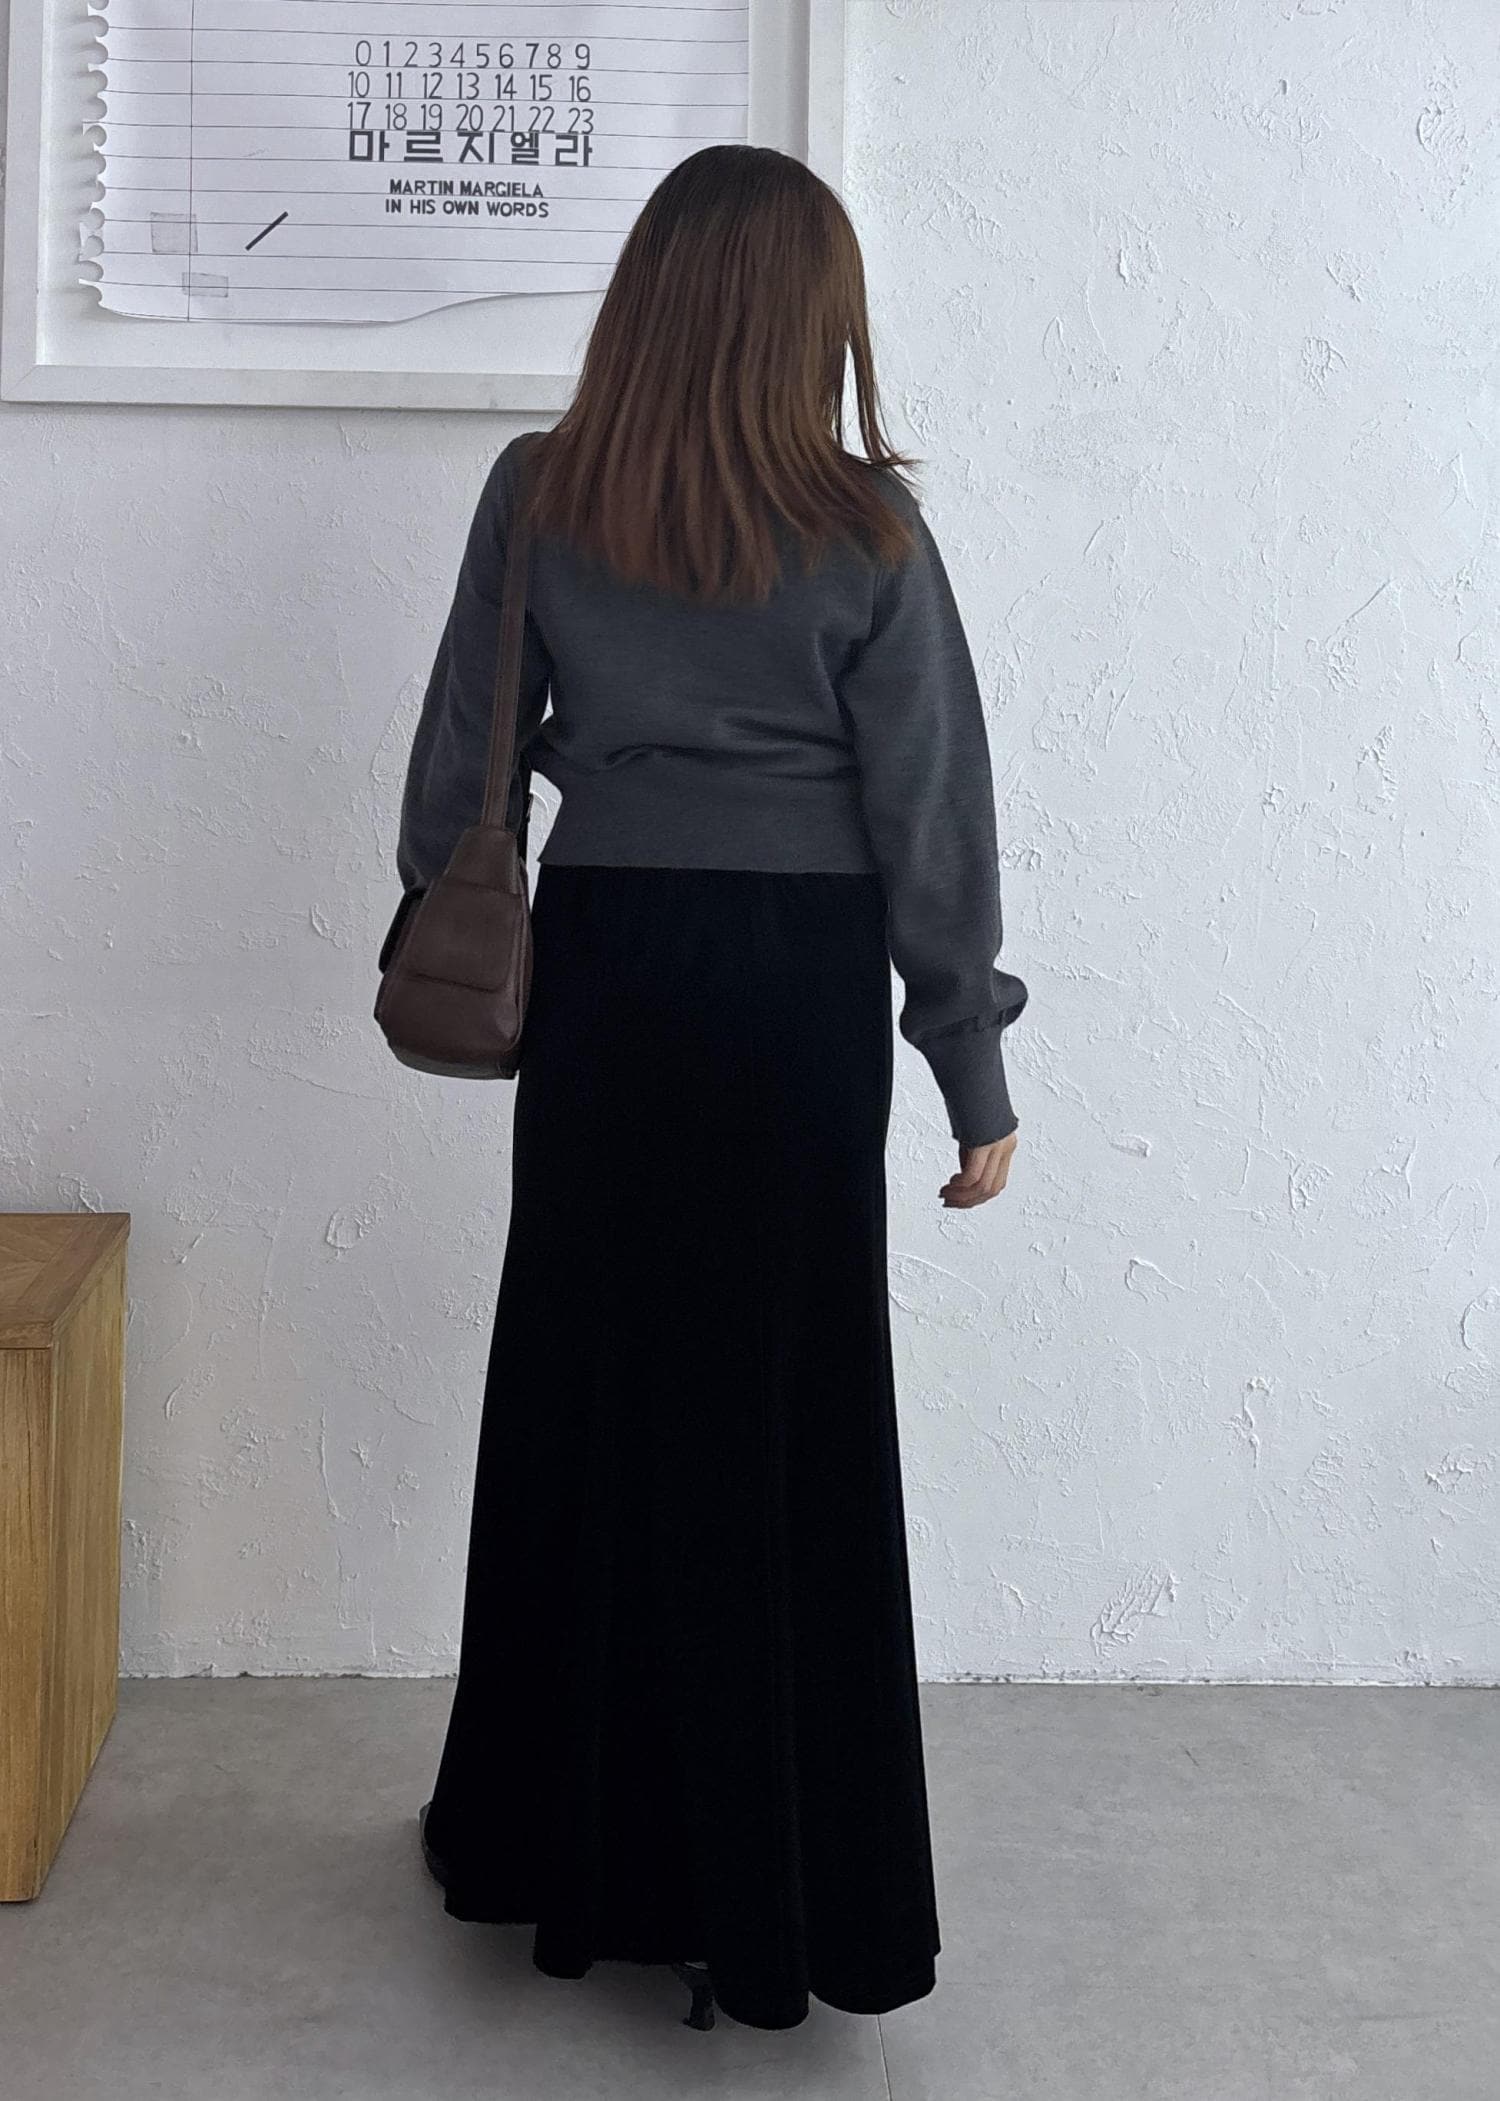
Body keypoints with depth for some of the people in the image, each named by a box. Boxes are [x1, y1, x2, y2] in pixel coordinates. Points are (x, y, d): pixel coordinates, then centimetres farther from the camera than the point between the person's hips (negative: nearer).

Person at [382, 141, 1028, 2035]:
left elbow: (460, 760, 4)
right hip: (800, 979, -2)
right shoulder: (863, 531, -8)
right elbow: (932, 818, -6)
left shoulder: (538, 498, -1)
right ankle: (771, 1893, 15)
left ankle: (555, 1838, 27)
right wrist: (975, 1074, 0)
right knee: (782, 1417, 6)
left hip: (603, 960, 2)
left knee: (583, 1395, 13)